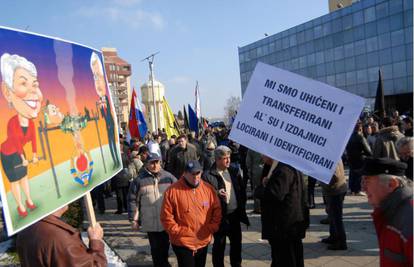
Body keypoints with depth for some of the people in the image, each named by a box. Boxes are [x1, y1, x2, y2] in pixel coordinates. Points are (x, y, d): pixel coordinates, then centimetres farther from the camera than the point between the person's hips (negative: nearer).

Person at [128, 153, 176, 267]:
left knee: (165, 244, 20)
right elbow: (133, 200, -1)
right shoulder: (139, 179, -6)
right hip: (150, 222, -2)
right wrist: (133, 219, -1)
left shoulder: (168, 176, -2)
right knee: (155, 246, 11)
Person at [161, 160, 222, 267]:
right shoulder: (173, 191, -13)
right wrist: (178, 232, -12)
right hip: (183, 243, -4)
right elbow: (166, 217, -11)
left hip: (204, 242, 4)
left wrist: (211, 228, -3)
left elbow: (217, 210, 5)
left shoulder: (208, 188, -2)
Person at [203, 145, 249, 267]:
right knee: (219, 245, 11)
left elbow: (242, 190, 11)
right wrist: (216, 193, -28)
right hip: (219, 216, -5)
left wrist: (242, 205, 4)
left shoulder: (235, 171, 3)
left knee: (237, 242, 20)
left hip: (235, 215, 5)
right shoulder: (208, 175, -14)